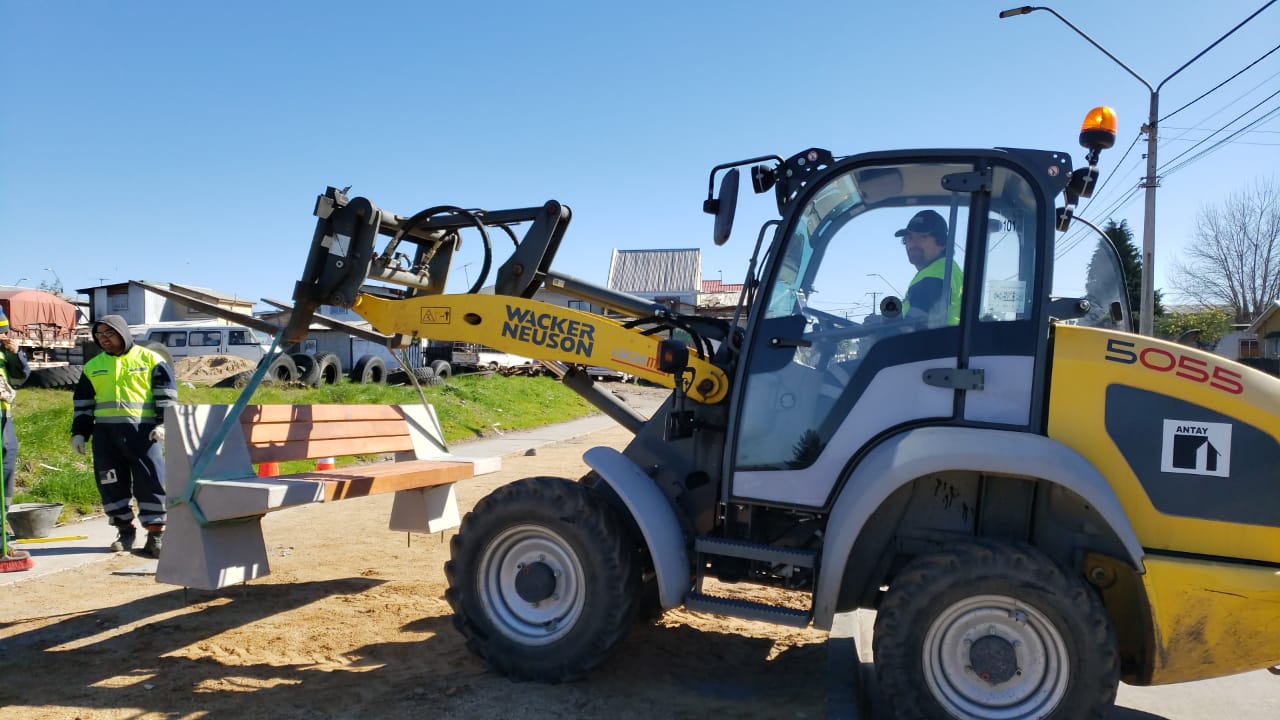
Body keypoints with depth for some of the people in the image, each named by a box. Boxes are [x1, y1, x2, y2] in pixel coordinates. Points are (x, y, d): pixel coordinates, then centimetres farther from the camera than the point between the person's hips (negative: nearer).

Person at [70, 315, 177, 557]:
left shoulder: (150, 359, 3)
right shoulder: (92, 366, 15)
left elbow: (167, 393, 0)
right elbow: (83, 402, 18)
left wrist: (163, 423, -9)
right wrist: (79, 432, 12)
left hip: (143, 431, -4)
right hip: (105, 433, 4)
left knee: (150, 481, -5)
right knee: (111, 483, 6)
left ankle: (156, 534, 1)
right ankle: (125, 530, 19)